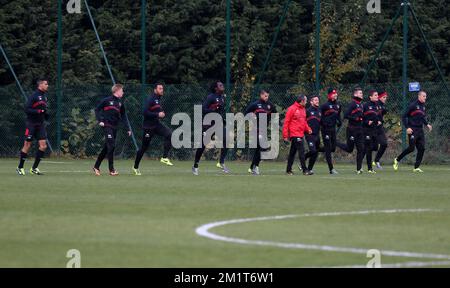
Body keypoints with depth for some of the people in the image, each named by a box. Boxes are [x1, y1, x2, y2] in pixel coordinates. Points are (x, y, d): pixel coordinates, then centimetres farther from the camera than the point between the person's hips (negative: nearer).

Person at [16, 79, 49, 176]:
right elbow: (27, 109, -18)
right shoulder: (34, 96, -12)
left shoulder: (44, 96, 12)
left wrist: (46, 114, 6)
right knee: (27, 145, -2)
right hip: (31, 124, -7)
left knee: (43, 145, -2)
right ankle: (20, 167, 12)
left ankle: (34, 168, 7)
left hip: (40, 124, 7)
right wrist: (39, 111, -23)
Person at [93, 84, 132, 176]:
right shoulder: (107, 100, -4)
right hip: (107, 126, -6)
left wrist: (128, 128, 9)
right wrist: (100, 121, -10)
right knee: (111, 146, -13)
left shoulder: (120, 103, 13)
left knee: (106, 148, 9)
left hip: (115, 127, 6)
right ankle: (111, 170, -10)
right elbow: (97, 109, 0)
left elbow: (123, 117, 16)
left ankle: (96, 167, 20)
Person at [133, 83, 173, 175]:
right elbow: (145, 112, -23)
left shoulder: (159, 100, 13)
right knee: (144, 147, 1)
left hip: (157, 124, 7)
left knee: (169, 134, -19)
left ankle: (165, 157, -15)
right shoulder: (150, 99, -13)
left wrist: (162, 114, 8)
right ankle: (135, 167, 15)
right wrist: (157, 114, -24)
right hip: (149, 126, -7)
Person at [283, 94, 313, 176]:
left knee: (293, 152, 13)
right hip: (295, 134, -8)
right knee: (301, 151, -12)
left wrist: (308, 129, 4)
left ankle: (289, 170, 18)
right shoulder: (292, 109, -10)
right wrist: (285, 135, -12)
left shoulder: (303, 109, 15)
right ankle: (304, 170, -13)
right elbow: (286, 122, -10)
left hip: (300, 134, 8)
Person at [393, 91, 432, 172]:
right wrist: (407, 127, -17)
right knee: (411, 148, -9)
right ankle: (397, 159, 11)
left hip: (420, 130, 7)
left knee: (422, 148, 0)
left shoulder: (423, 106, 13)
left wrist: (427, 124, 13)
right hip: (413, 130, -7)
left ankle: (416, 167, 6)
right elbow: (404, 116, -9)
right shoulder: (413, 105, -9)